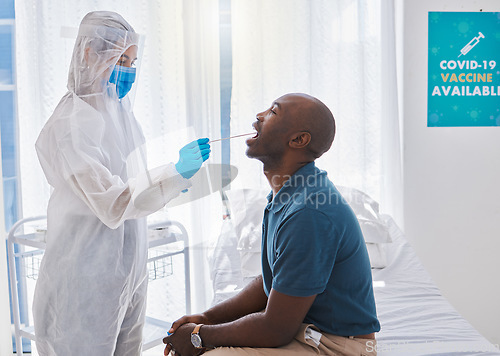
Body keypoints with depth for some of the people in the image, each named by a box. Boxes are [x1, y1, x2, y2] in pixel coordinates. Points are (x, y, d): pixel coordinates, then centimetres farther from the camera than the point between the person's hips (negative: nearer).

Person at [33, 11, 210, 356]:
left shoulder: (118, 109, 6)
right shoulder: (71, 124, -21)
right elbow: (111, 203, -25)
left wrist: (170, 182, 2)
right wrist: (175, 173, -30)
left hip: (129, 265, 8)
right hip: (88, 272, -8)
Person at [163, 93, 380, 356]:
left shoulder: (310, 213, -26)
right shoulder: (286, 197, 5)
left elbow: (275, 331, -22)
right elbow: (271, 283, 14)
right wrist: (207, 317, 4)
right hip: (298, 329, 9)